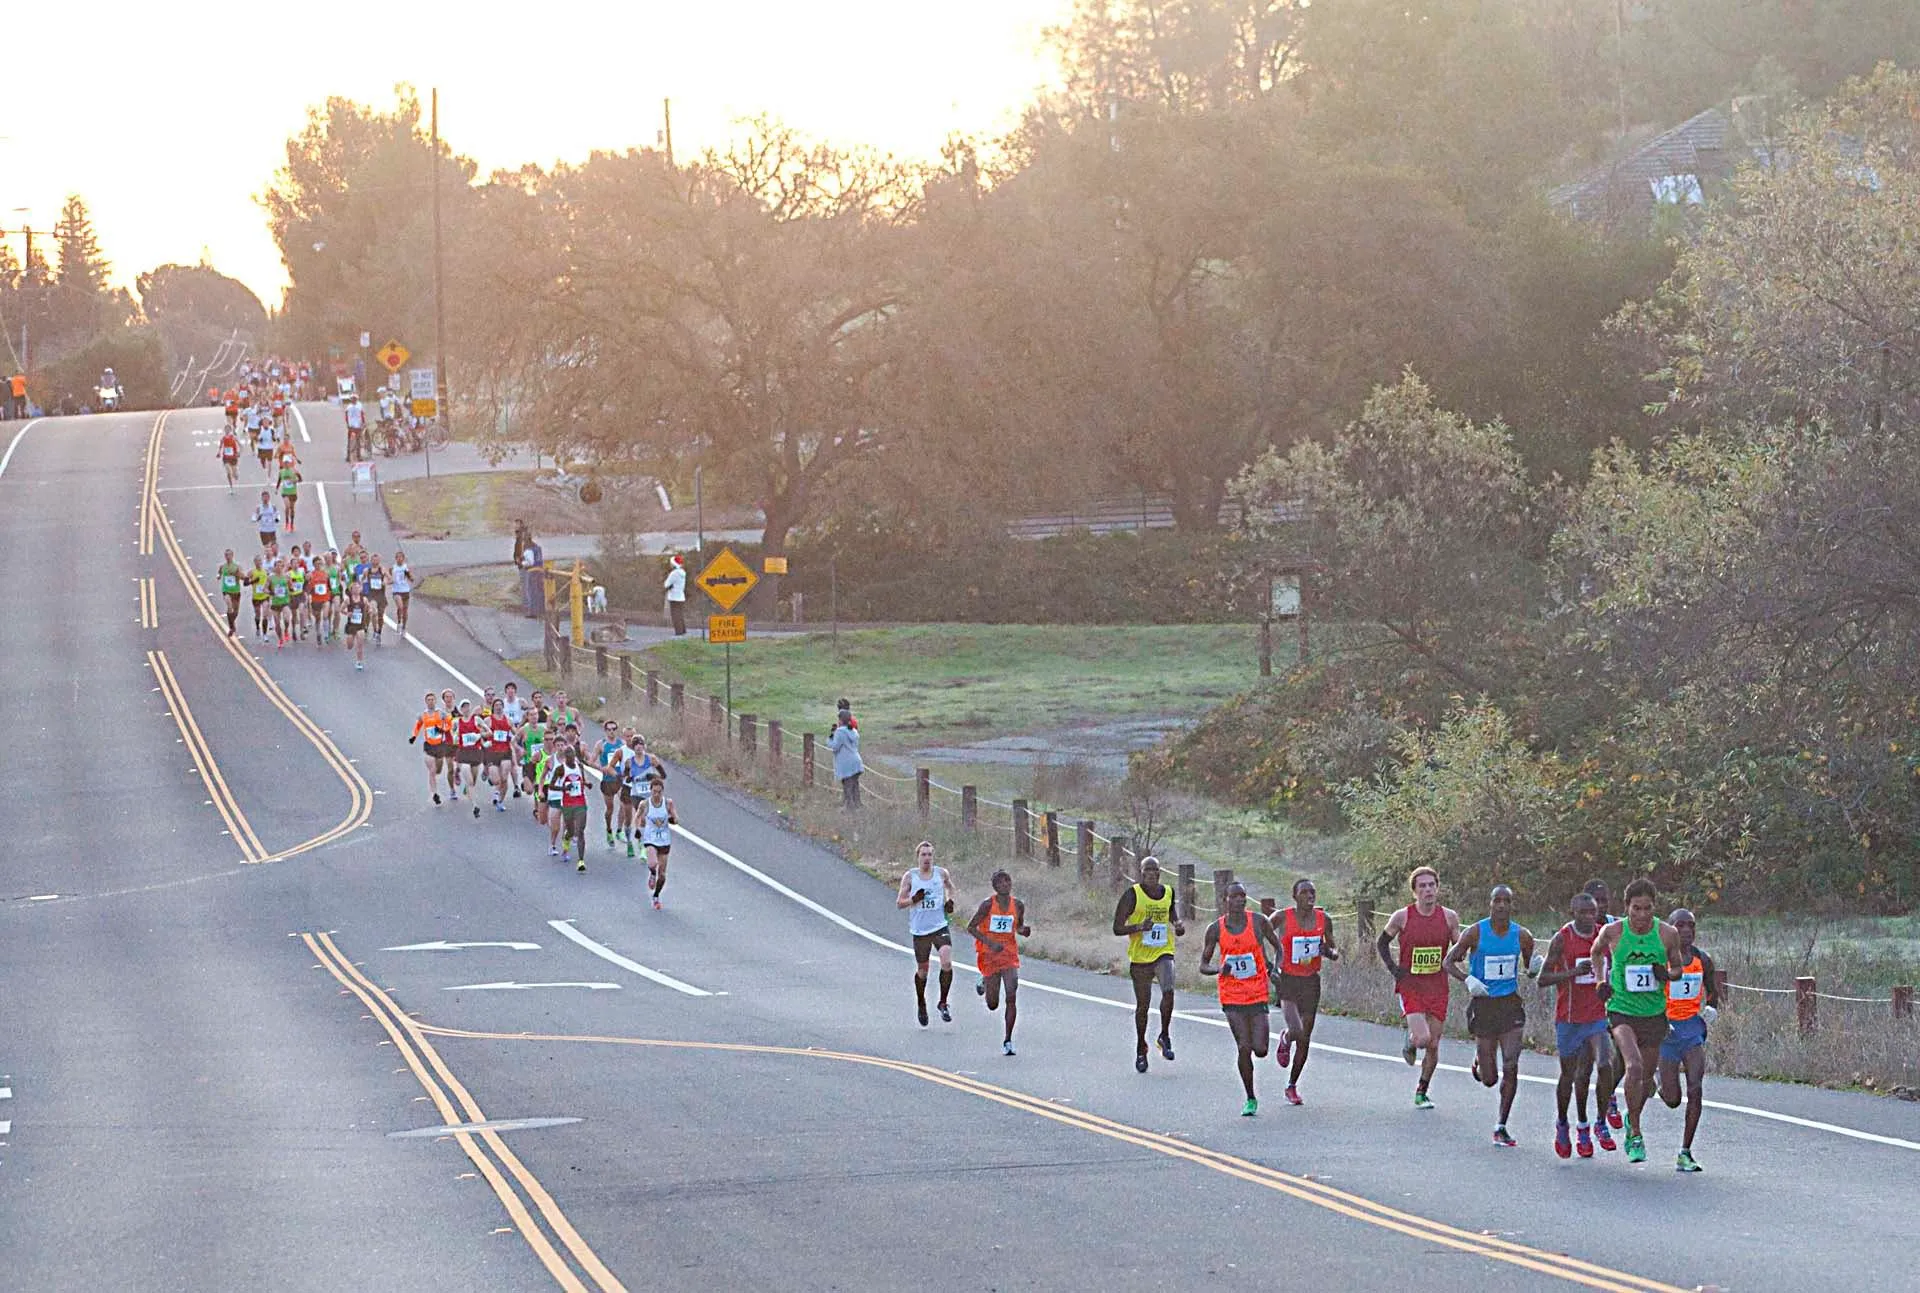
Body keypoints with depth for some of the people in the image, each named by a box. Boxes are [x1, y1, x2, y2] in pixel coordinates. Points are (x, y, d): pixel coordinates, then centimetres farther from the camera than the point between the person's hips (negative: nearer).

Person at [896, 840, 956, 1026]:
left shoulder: (941, 873, 3)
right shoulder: (910, 877, -1)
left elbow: (950, 887, 25)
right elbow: (899, 902, 1)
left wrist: (950, 900, 5)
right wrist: (913, 900, -19)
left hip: (940, 927, 0)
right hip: (920, 929, 0)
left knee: (947, 963, -20)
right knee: (922, 970, 9)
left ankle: (943, 1003, -4)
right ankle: (921, 1005, 34)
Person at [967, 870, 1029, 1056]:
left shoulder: (1018, 905, 0)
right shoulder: (988, 904, -11)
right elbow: (971, 927, -7)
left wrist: (1024, 930, -8)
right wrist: (990, 942, -19)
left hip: (1010, 953, 2)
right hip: (989, 954, -2)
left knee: (1011, 997, -14)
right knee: (993, 1005, 6)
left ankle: (1008, 1041, -5)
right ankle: (984, 983, 43)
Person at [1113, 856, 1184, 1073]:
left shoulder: (1168, 892, 5)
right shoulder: (1132, 895, -8)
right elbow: (1117, 928, -8)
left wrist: (1178, 926, 4)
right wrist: (1139, 927, -25)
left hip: (1164, 952, 2)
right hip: (1140, 956, -2)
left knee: (1168, 990, -25)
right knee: (1143, 1005, 6)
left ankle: (1165, 1036, -5)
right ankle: (1141, 1050, 25)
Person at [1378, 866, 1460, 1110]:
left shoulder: (1449, 917, 0)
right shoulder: (1402, 917, -6)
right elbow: (1382, 943, 8)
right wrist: (1393, 968, -5)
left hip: (1438, 988, 3)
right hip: (1410, 986, -3)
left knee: (1433, 1045, 6)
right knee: (1422, 1038, -20)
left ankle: (1421, 1092, 24)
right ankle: (1410, 1045, 17)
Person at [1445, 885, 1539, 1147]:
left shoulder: (1522, 936, 0)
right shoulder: (1476, 933, -7)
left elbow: (1529, 969, 13)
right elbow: (1449, 962, -1)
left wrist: (1534, 968, -11)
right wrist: (1467, 979, -20)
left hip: (1511, 1004, 2)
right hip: (1483, 1004, -1)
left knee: (1510, 1068, -11)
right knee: (1489, 1079, 3)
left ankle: (1501, 1127, 1)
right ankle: (1478, 1062, 41)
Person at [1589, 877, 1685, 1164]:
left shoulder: (1667, 934, -5)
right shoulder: (1613, 932, -7)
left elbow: (1677, 967, 10)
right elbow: (1597, 951, 15)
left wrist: (1666, 974, -13)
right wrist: (1603, 980, 3)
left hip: (1654, 1013, 3)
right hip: (1621, 1010, -3)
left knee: (1646, 1077, 13)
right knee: (1634, 1067, -25)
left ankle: (1632, 1119, 44)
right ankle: (1635, 1135, -14)